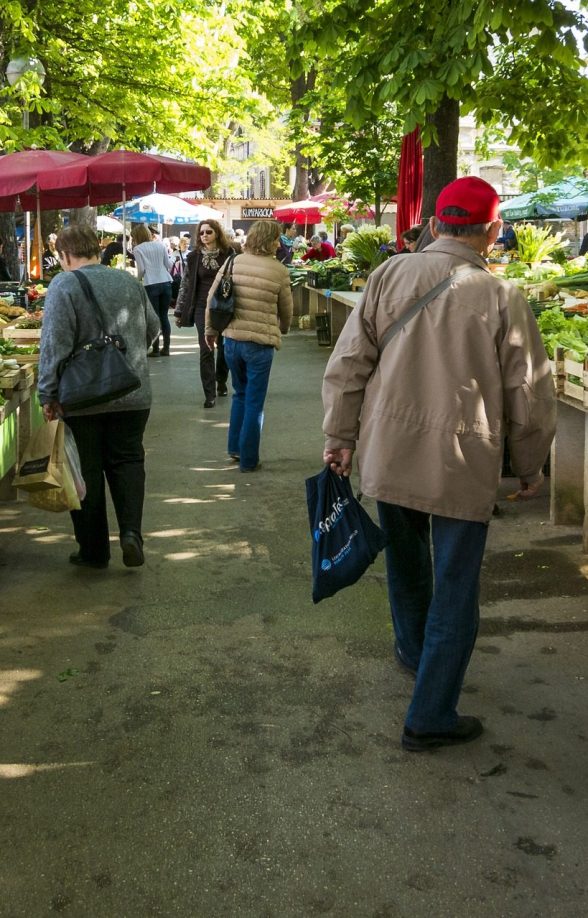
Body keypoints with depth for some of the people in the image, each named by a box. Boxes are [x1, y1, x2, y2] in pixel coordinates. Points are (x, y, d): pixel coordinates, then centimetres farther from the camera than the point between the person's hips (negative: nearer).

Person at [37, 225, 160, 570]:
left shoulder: (63, 285, -11)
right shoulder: (129, 281, 5)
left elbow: (55, 345, -16)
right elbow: (152, 329, 15)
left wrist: (49, 395, -9)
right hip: (133, 395, 4)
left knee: (87, 470, 7)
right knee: (128, 461, 15)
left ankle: (94, 550, 15)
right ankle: (131, 531, -4)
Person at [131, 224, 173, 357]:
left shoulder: (137, 249, -1)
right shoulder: (160, 245, 11)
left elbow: (141, 269, -5)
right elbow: (169, 264, 10)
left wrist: (137, 280, 14)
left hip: (151, 285, -4)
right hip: (166, 282, 4)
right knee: (164, 316, 10)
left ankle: (155, 349, 2)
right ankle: (166, 348, 11)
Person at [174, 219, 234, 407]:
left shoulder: (229, 254, 0)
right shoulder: (194, 257, 2)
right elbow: (186, 285, 5)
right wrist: (179, 311, 4)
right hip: (203, 308, 0)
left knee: (225, 347, 10)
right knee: (206, 350, -4)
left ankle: (221, 381, 34)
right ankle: (210, 394, -1)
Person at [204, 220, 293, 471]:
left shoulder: (233, 263, 0)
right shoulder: (279, 271, -8)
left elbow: (212, 298, 2)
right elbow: (286, 310, 4)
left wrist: (211, 330, 16)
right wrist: (282, 329, 25)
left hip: (232, 339, 4)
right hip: (260, 343, -4)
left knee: (240, 394, 23)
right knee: (254, 403, 6)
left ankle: (235, 448, 28)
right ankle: (248, 459, 12)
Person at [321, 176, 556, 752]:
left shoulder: (389, 276, -4)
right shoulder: (502, 299, -9)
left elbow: (346, 365, -3)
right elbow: (529, 398, -3)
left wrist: (340, 436, 7)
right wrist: (530, 468, 10)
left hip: (388, 459, 4)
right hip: (464, 467, -3)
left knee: (406, 561, 26)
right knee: (455, 593, 8)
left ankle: (414, 649, 50)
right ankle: (430, 719, 14)